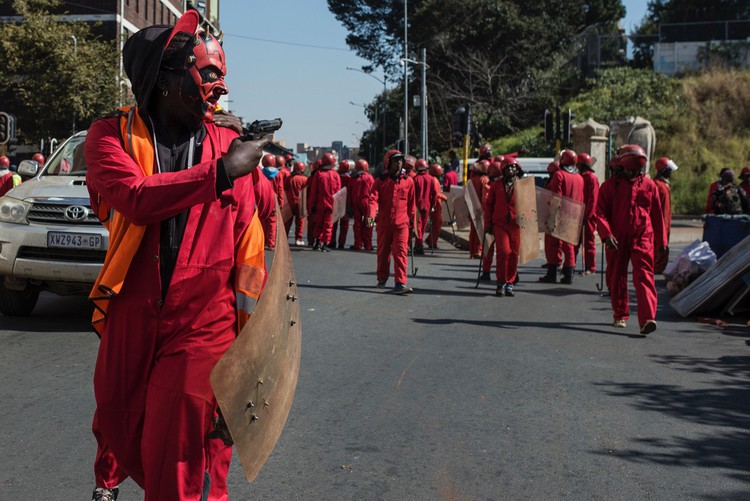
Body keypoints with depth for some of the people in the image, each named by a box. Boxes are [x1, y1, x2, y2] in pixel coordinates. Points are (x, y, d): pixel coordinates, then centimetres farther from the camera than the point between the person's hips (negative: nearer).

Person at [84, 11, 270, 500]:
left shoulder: (229, 143, -1)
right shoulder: (113, 134, -3)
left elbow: (247, 237, 3)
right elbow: (133, 197, -24)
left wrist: (251, 315, 4)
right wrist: (220, 173, -23)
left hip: (204, 323, -1)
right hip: (130, 319, 1)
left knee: (182, 448, -6)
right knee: (119, 430, 19)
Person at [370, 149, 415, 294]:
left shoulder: (408, 181, 6)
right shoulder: (381, 180, 3)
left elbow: (411, 203, 13)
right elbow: (374, 199, -7)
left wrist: (412, 221, 14)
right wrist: (371, 214, -23)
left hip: (401, 223, -1)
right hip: (384, 222, 1)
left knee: (401, 252, -11)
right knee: (383, 252, 12)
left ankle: (400, 284, -14)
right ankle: (382, 279, 29)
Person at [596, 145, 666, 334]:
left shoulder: (649, 185, 7)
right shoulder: (610, 185, 3)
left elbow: (657, 214, 14)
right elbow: (600, 212, -1)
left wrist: (661, 241, 16)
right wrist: (606, 234, -16)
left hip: (642, 239, -1)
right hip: (617, 240, 1)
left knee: (644, 276, -13)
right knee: (616, 278, 10)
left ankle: (647, 319, -22)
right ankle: (620, 315, 27)